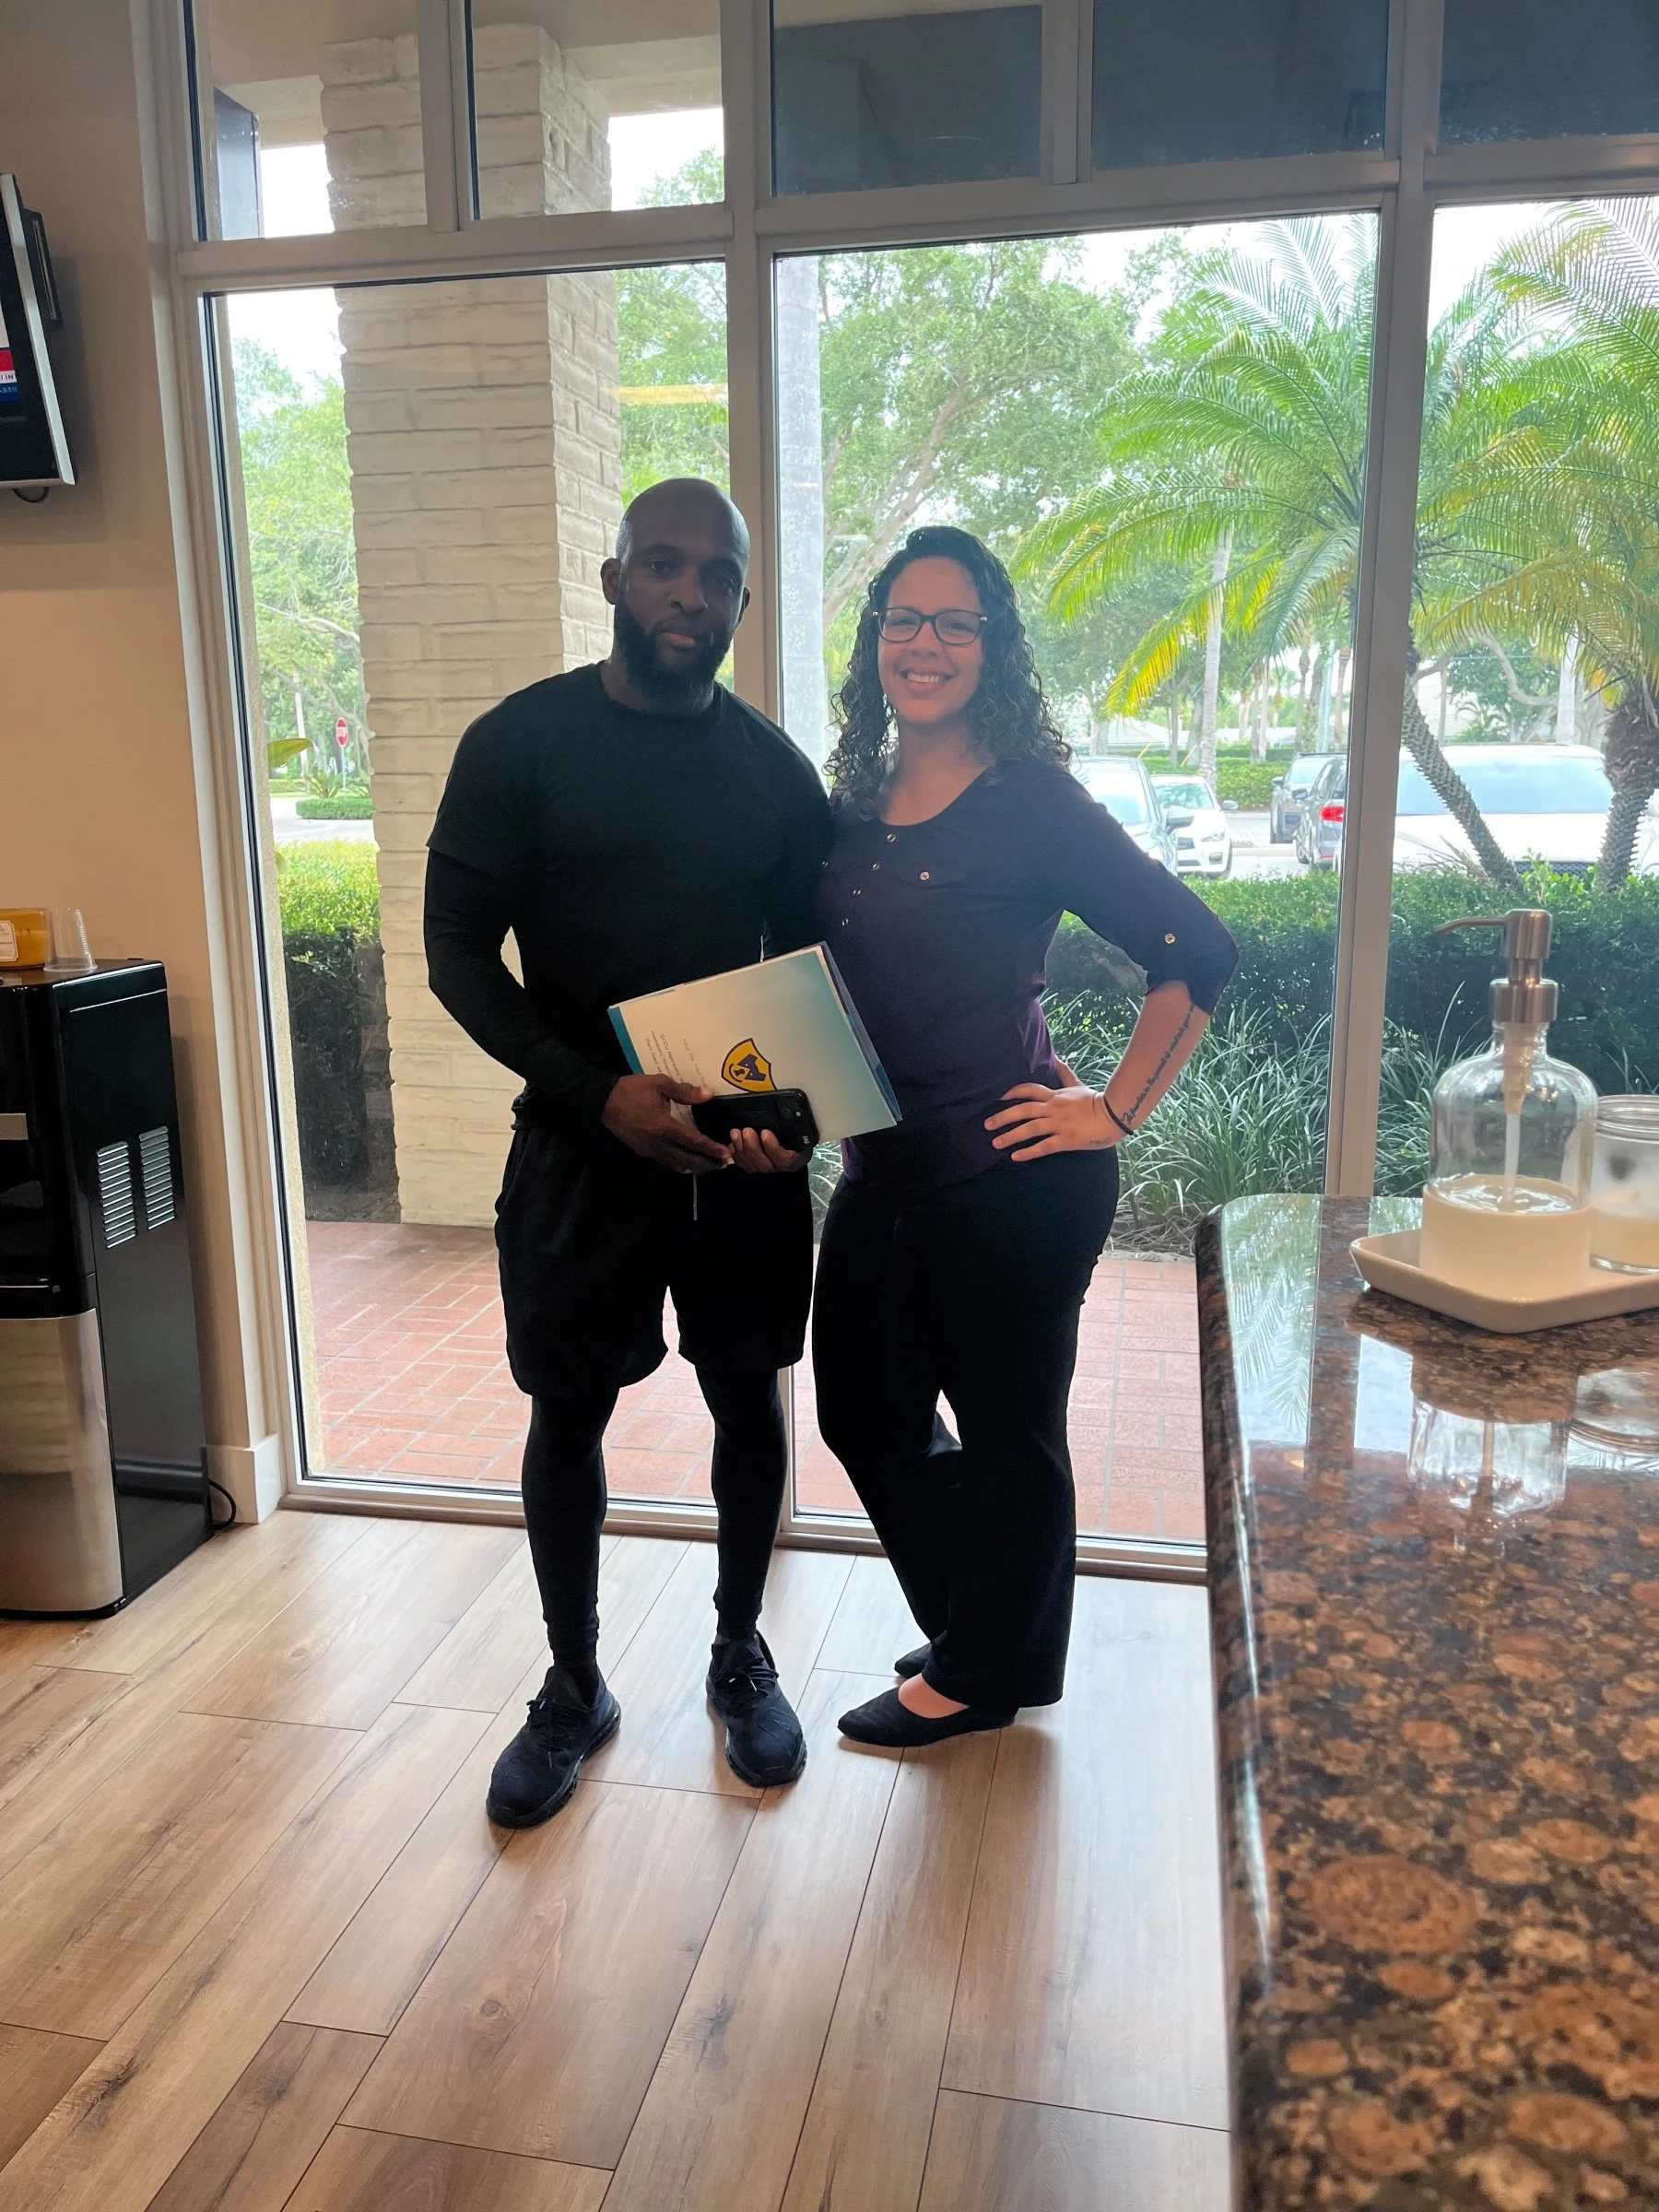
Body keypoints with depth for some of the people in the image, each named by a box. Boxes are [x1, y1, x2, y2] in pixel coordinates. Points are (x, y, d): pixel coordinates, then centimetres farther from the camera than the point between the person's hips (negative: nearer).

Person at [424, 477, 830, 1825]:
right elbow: (458, 952, -8)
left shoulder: (776, 770, 4)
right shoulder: (521, 742, -5)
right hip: (583, 1141, -2)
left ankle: (740, 1650, 35)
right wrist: (600, 1094, -20)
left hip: (745, 1150, 3)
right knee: (570, 1410, 8)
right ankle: (574, 1685, 30)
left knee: (748, 1396, 12)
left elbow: (812, 966, 9)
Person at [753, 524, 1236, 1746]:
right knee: (865, 1414, 18)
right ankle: (978, 1624, 41)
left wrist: (1115, 1112, -12)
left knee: (1006, 1433, 10)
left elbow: (1196, 948, -13)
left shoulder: (1032, 800, -11)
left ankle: (986, 1672, 33)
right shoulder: (852, 807, 8)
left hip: (1012, 1179, -7)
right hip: (884, 1173, 8)